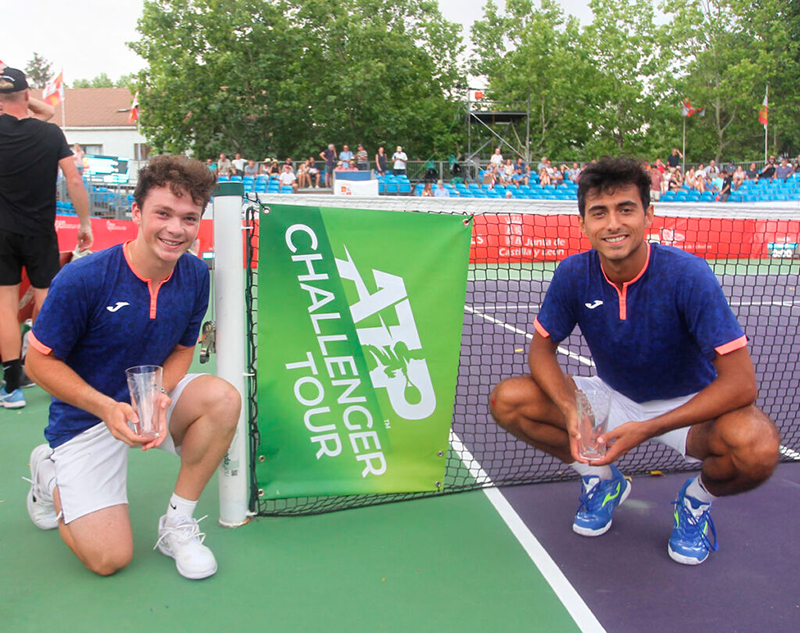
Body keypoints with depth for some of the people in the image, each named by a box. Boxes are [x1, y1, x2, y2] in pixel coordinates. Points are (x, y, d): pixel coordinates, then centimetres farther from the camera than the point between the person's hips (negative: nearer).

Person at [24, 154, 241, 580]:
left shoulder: (195, 275, -10)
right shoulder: (82, 279, -23)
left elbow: (182, 349, 2)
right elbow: (40, 360, -14)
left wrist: (158, 396, -20)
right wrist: (107, 408, -27)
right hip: (86, 415, -3)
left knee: (222, 398, -28)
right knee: (109, 558, -9)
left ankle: (177, 522, -8)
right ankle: (49, 475, 23)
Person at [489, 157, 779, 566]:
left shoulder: (687, 275, -26)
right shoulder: (574, 274, -16)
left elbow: (740, 382, -28)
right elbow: (542, 348, -5)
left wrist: (647, 429, -34)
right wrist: (571, 409, -26)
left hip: (686, 408, -3)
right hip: (611, 398, 3)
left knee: (758, 447, -35)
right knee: (507, 400, -17)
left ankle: (697, 499, 3)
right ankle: (601, 479, 8)